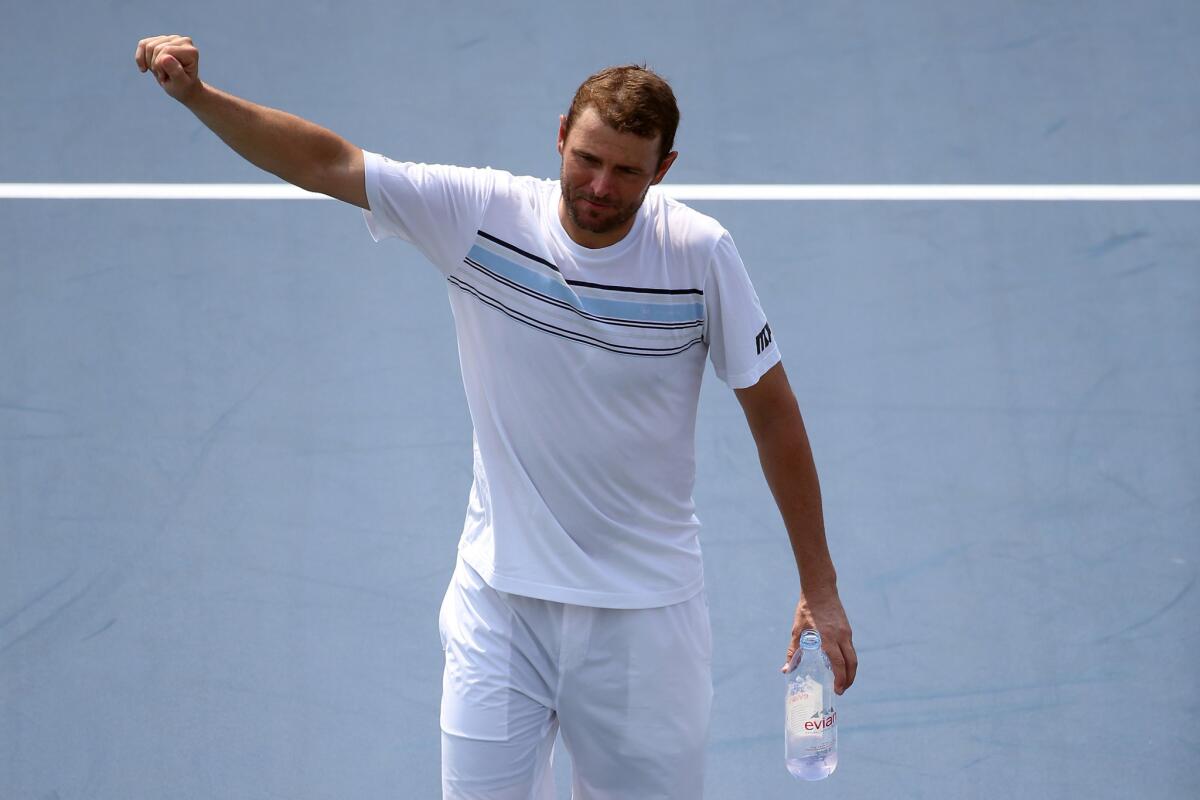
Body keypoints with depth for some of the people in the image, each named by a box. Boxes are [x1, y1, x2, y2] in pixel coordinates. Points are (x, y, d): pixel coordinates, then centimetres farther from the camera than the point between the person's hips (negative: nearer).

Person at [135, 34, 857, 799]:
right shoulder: (480, 213, -8)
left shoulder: (701, 254, -9)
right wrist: (197, 93, -23)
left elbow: (772, 410, -1)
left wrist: (819, 584, 0)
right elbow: (325, 162, -8)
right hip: (501, 600, 1)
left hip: (645, 613, 0)